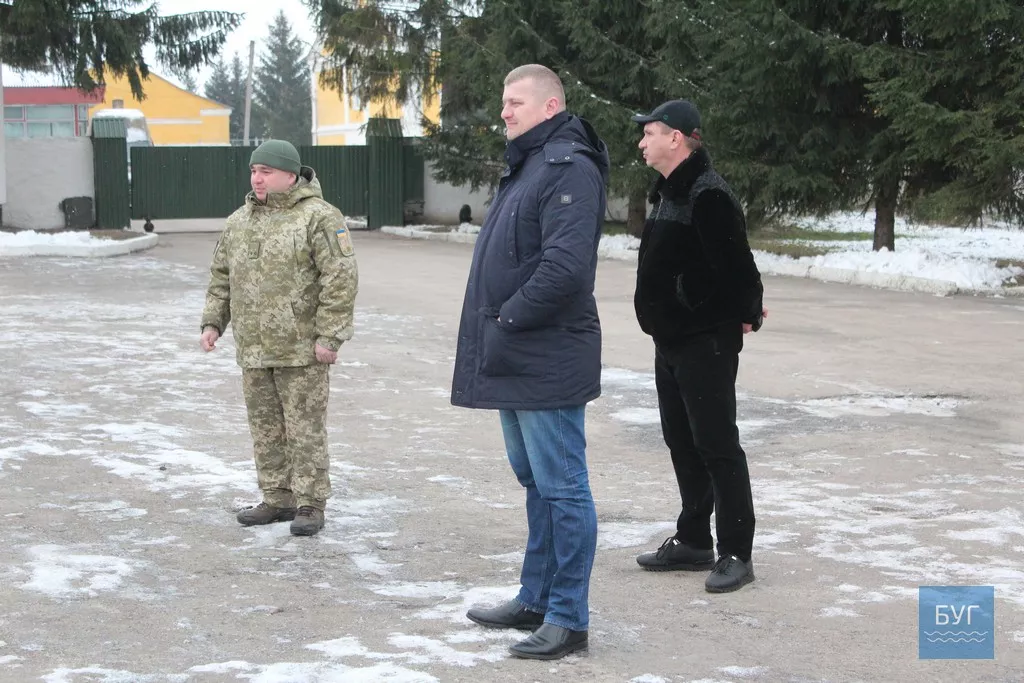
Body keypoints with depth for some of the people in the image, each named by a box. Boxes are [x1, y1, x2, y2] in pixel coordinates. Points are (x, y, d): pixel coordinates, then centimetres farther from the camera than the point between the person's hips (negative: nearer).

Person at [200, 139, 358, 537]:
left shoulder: (318, 218, -10)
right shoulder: (239, 222, 13)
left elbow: (341, 279, -14)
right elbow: (221, 276, 21)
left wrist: (329, 335, -17)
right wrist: (212, 322, 11)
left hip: (301, 350, -7)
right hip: (253, 348, 7)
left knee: (304, 428, -2)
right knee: (265, 427, 12)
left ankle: (310, 504, 6)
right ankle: (277, 500, 23)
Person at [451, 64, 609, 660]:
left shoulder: (568, 168, -15)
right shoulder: (528, 164, 17)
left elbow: (565, 266, -27)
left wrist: (509, 318, -18)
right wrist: (498, 325, 10)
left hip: (546, 363, -10)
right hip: (516, 360, 11)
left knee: (562, 489, -3)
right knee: (537, 483, 18)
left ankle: (568, 619, 3)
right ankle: (536, 600, 28)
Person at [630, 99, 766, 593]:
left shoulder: (708, 196, -20)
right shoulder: (669, 193, 13)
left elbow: (736, 263, -23)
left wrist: (746, 314, -11)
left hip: (706, 342, -10)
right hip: (671, 339, 10)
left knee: (716, 445, -6)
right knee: (682, 443, 16)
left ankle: (736, 554, 0)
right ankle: (693, 542, 26)